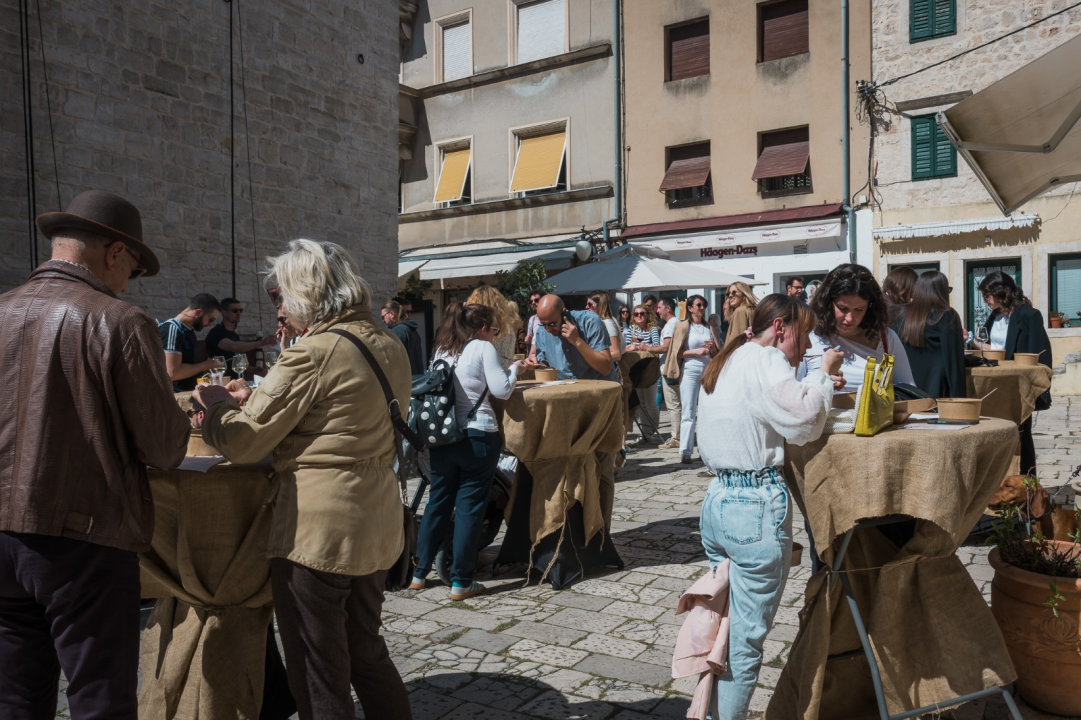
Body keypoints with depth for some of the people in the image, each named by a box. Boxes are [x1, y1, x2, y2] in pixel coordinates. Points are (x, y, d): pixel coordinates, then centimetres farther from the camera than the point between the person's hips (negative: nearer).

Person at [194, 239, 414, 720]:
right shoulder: (390, 346, 7)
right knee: (366, 652, 24)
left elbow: (242, 442, -16)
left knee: (319, 673, 9)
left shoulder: (314, 352, -18)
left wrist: (216, 403, 5)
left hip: (319, 531, -8)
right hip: (377, 527, 8)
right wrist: (256, 397, 14)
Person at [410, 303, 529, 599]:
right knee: (470, 508, 2)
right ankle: (460, 581, 8)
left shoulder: (442, 350, 12)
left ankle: (419, 573, 23)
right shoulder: (483, 348, -6)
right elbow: (501, 390, -13)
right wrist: (514, 368, 7)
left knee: (437, 503, 15)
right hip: (477, 437, -6)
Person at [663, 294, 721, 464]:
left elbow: (717, 353, 20)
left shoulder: (709, 327, 14)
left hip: (708, 369, 4)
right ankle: (685, 451, -4)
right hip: (690, 370, -4)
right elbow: (678, 352, -2)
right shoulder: (683, 326, 3)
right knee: (689, 412, -5)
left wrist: (713, 349, -2)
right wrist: (696, 351, -13)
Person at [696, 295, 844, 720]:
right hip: (756, 507, -9)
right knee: (747, 637, 2)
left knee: (725, 625, 19)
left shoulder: (728, 361, 18)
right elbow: (804, 423, -19)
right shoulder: (764, 359, -11)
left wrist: (817, 386, 12)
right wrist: (824, 375, -4)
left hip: (717, 499, 9)